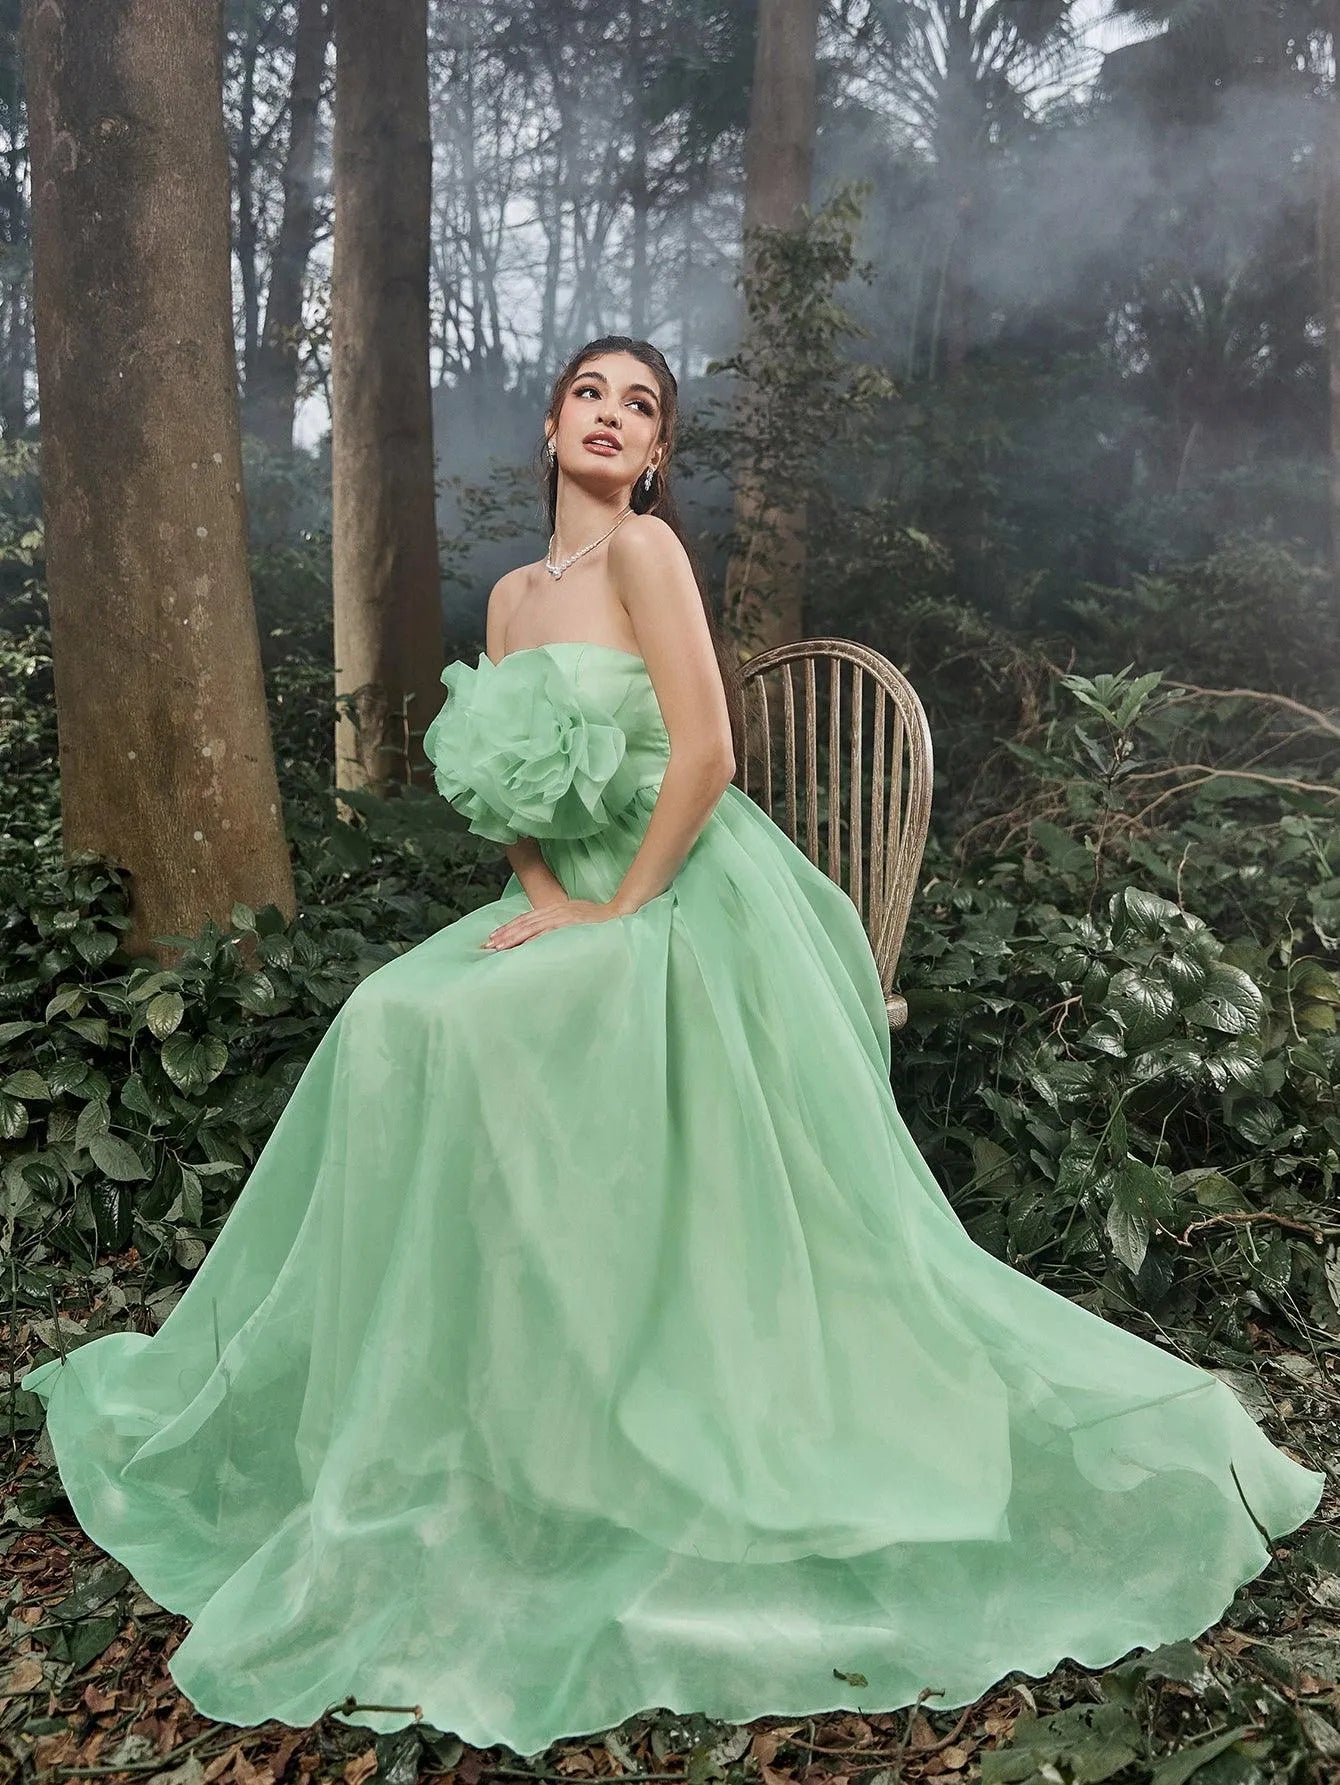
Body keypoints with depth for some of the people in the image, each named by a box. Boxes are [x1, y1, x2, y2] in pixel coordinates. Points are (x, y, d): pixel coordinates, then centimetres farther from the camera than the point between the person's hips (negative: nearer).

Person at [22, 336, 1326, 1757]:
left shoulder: (644, 546, -8)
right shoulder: (513, 594, 15)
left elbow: (704, 751, -17)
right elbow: (508, 789, 11)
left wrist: (623, 910, -14)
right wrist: (545, 900, -6)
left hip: (687, 905, -7)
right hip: (580, 907, 7)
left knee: (458, 1032, -22)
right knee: (396, 1026, -8)